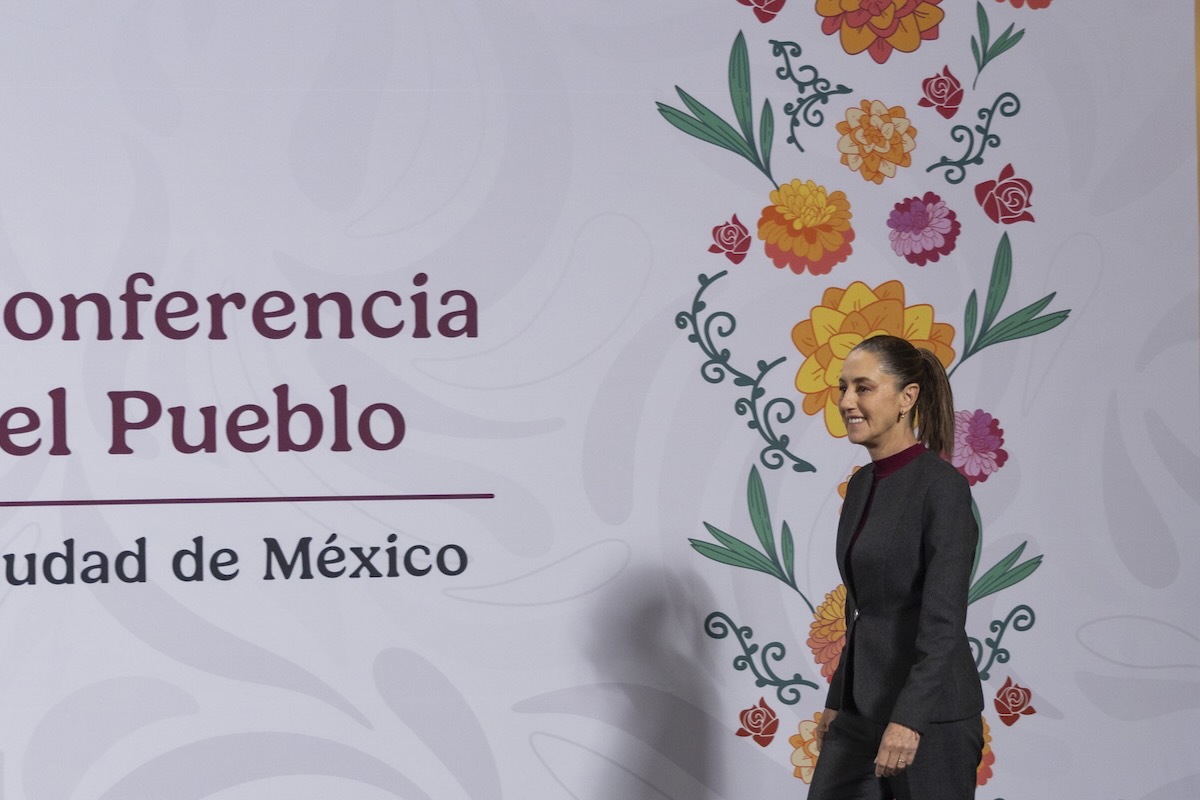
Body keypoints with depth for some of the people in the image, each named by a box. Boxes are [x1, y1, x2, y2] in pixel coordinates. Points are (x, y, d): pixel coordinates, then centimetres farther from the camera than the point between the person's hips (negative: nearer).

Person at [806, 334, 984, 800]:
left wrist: (908, 719, -28)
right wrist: (838, 701, 21)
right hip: (863, 708, 9)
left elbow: (945, 618, -21)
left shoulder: (942, 486, -15)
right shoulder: (862, 485, 12)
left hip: (929, 715, -9)